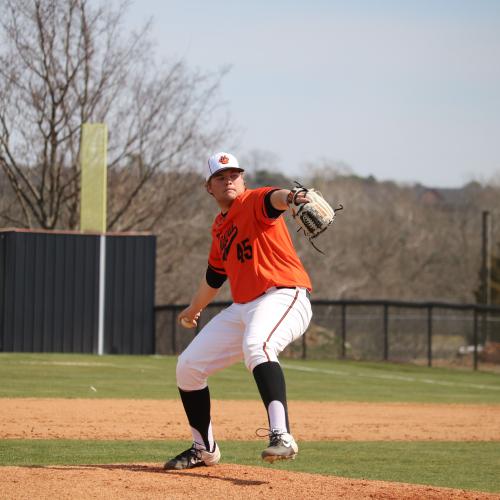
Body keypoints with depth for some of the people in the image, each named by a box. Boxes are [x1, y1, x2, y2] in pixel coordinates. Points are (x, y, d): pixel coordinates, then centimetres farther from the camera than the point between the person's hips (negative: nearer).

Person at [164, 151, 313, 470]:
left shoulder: (254, 202, -6)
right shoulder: (219, 227, 18)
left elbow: (272, 198, -32)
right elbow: (215, 275, 33)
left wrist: (289, 197, -56)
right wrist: (194, 309, 46)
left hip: (283, 297, -9)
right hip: (242, 309, 9)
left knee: (256, 345, -40)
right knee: (188, 366, 9)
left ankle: (282, 437, -50)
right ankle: (204, 450, 25)